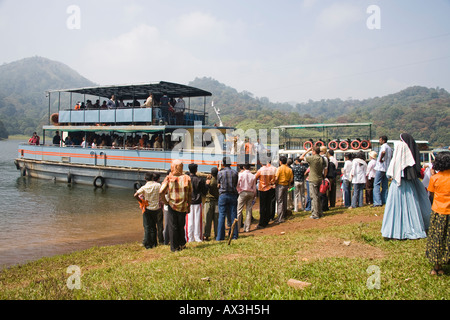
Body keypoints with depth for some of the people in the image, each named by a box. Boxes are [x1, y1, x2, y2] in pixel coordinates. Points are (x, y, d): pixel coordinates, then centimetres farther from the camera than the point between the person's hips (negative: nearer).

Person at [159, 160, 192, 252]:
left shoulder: (169, 178, -8)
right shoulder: (187, 178, -3)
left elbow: (161, 192, -15)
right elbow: (190, 194, 1)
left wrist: (165, 201, -1)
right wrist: (188, 206, 10)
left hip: (172, 205, -2)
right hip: (183, 206, 2)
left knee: (172, 227, 8)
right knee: (181, 226, 18)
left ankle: (174, 247, 11)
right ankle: (182, 244, 24)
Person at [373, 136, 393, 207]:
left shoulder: (384, 146, -10)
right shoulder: (389, 148, 18)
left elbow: (383, 152, -32)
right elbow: (391, 156, 28)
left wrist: (380, 159, -20)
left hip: (381, 168, -9)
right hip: (387, 168, 9)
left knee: (376, 184, -7)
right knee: (385, 185, 11)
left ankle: (378, 202, -14)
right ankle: (384, 201, 12)